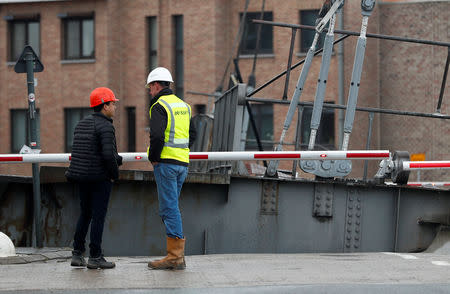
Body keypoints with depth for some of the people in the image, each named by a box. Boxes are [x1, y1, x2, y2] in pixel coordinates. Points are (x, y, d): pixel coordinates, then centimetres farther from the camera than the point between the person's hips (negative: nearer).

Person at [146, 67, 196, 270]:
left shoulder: (159, 106, -10)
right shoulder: (183, 105, 17)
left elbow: (157, 135, -22)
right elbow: (192, 135, 22)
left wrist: (153, 158, -9)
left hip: (166, 162, -8)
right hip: (183, 162, 8)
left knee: (169, 208, -6)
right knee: (171, 207, 14)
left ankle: (175, 256, -8)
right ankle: (177, 254, 13)